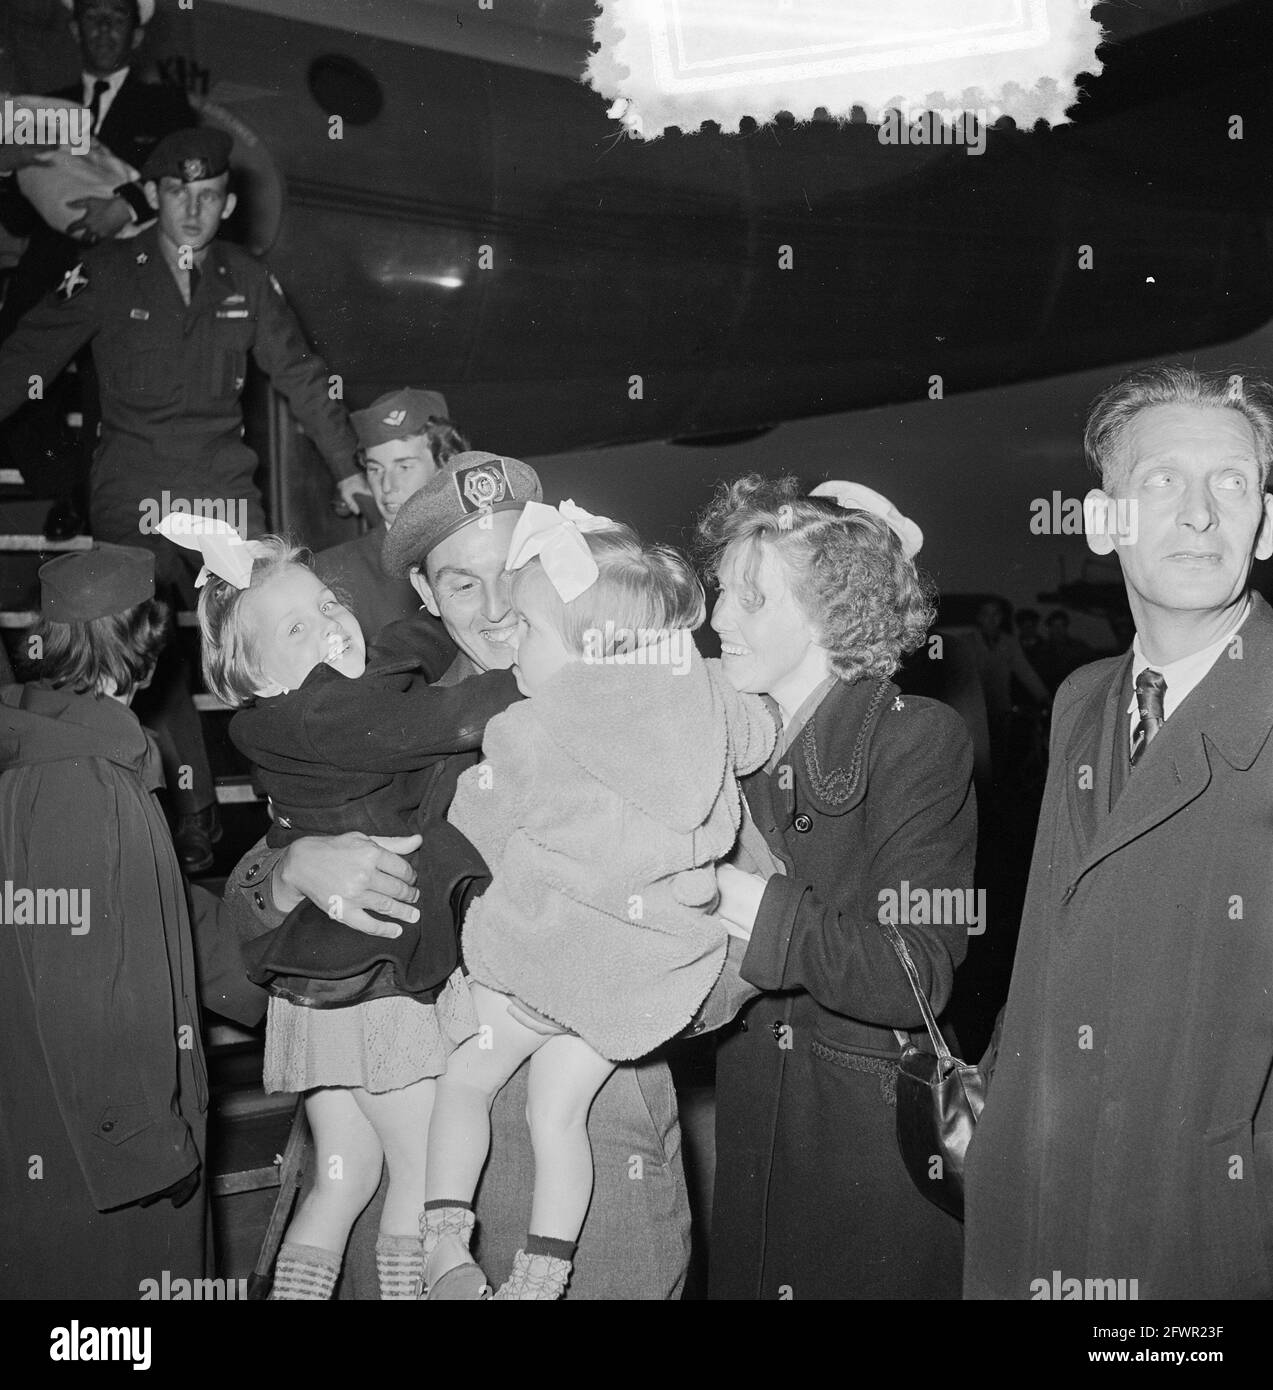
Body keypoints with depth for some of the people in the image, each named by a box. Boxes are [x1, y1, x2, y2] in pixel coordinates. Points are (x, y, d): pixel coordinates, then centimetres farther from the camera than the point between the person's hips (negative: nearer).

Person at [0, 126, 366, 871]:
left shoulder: (248, 280, 9)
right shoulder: (108, 273, 2)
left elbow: (301, 375, 15)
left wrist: (348, 467, 15)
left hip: (227, 494, 1)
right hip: (133, 498, -1)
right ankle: (193, 813, 6)